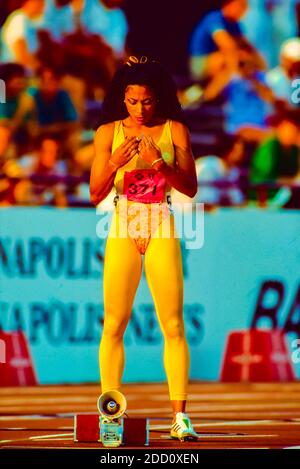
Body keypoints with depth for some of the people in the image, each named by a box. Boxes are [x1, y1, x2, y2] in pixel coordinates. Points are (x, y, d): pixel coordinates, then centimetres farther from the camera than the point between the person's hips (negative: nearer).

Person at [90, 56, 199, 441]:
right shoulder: (108, 133, 3)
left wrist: (160, 163, -16)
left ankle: (180, 416, -5)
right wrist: (114, 163, -16)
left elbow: (190, 188, -1)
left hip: (162, 230, 0)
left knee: (173, 325, -5)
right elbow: (96, 194, 2)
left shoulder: (174, 131, 2)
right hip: (123, 229, 0)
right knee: (113, 324, -4)